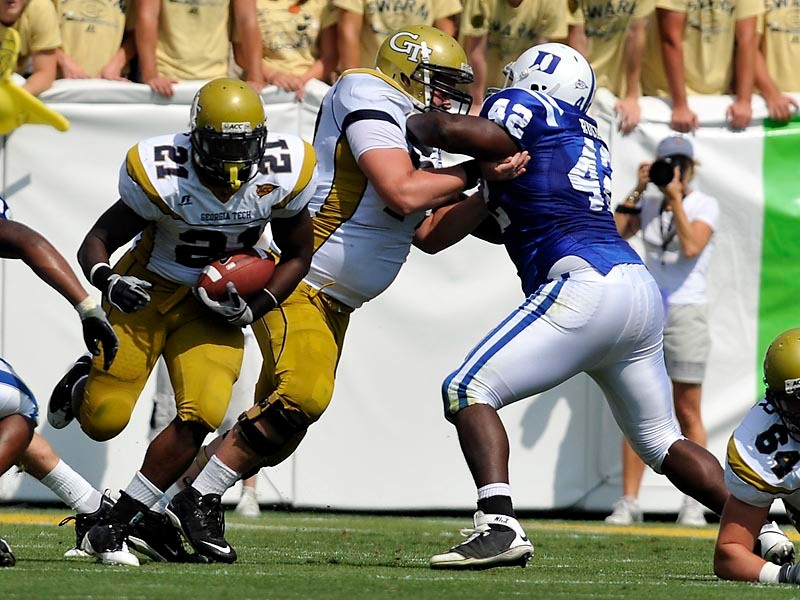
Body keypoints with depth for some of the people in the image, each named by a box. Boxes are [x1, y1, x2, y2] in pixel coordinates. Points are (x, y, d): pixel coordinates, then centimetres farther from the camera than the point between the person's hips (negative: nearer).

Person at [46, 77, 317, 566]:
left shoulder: (283, 176, -15)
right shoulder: (162, 176, -25)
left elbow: (297, 254, 1)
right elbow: (97, 241, -16)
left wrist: (253, 309, -12)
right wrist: (107, 281, -38)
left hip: (213, 306, 2)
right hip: (147, 292, -2)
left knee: (201, 417, -18)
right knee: (103, 421, -4)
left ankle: (116, 525, -5)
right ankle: (85, 383, 35)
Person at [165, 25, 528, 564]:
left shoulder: (413, 135, 15)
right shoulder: (371, 101, -13)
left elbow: (429, 235, 18)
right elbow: (401, 195, -23)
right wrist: (475, 172, -15)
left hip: (333, 304, 10)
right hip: (296, 279, -10)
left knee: (279, 429, 3)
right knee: (302, 397, -26)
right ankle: (198, 500, -15)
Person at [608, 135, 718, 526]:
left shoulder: (705, 205, -2)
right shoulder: (649, 205, 11)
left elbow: (691, 247, -17)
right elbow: (614, 233, -1)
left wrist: (675, 199, -16)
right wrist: (638, 190, -4)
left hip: (686, 314, -4)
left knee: (687, 412, -1)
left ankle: (694, 503, 4)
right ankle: (628, 501, -1)